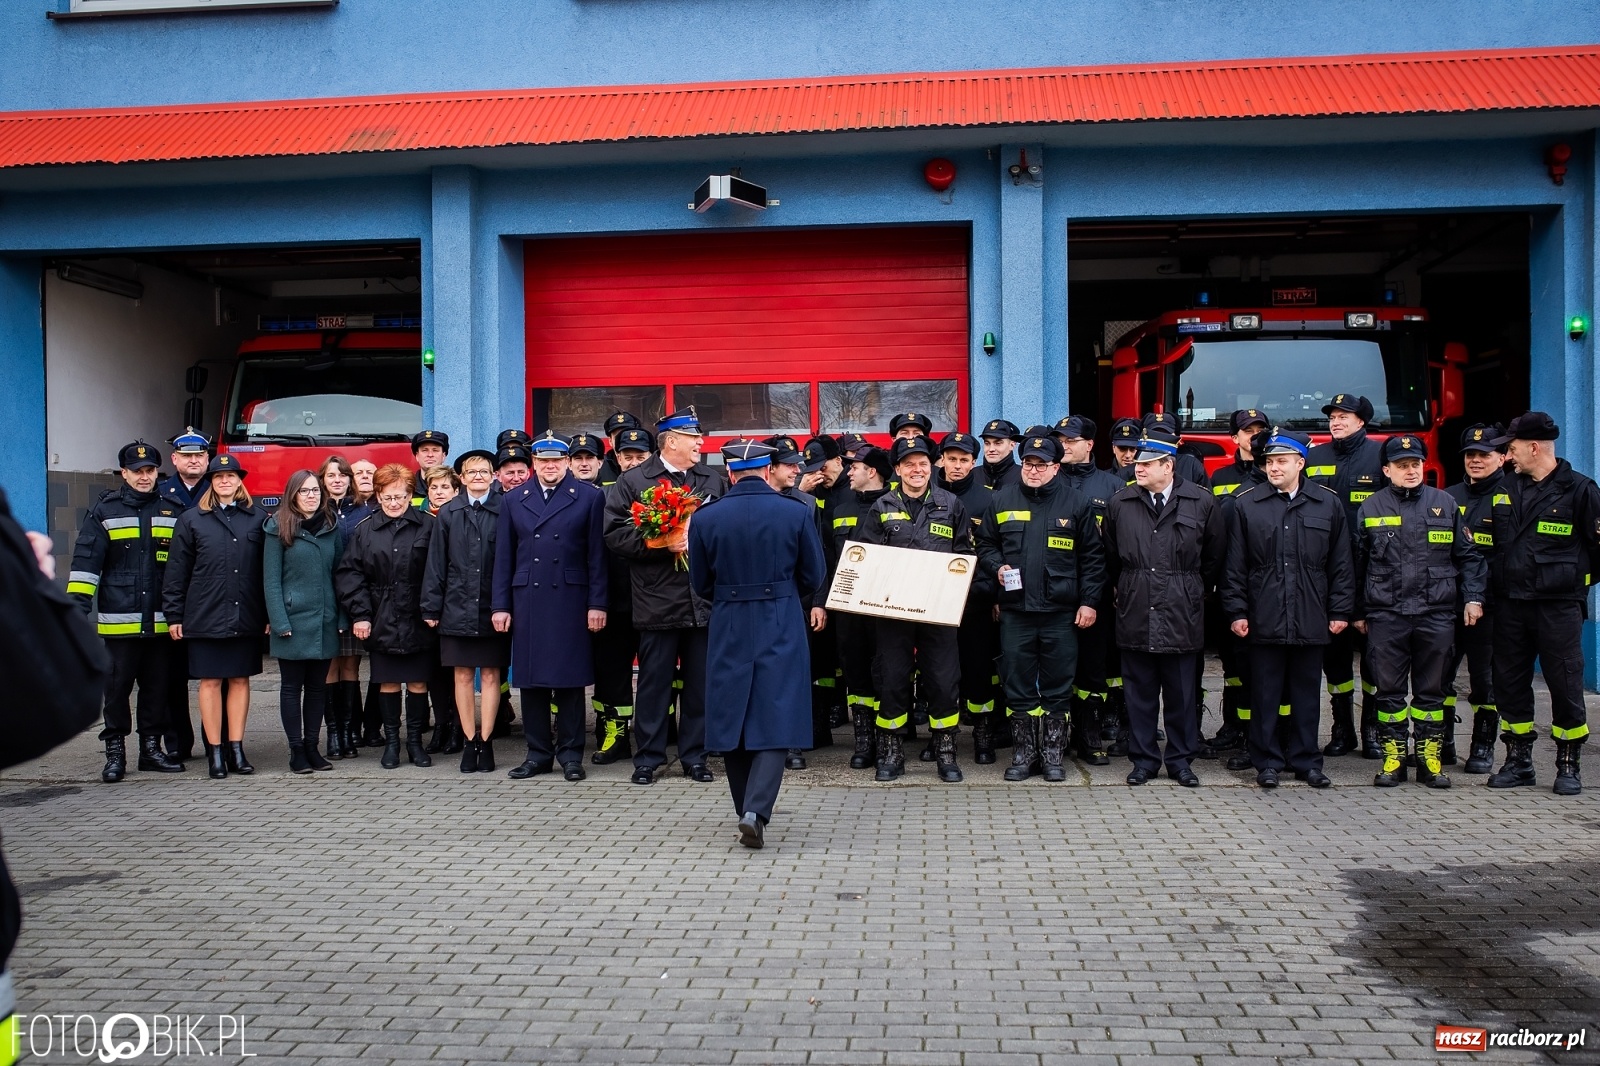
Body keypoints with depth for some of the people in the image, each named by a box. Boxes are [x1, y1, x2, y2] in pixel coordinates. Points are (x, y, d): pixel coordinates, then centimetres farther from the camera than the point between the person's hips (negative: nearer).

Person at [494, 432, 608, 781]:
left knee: (570, 679, 1)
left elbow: (597, 555, -1)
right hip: (526, 601, 3)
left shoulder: (589, 497, 3)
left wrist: (597, 604, -6)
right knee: (530, 679, 6)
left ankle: (570, 754, 11)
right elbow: (504, 557, 10)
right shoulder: (514, 501, 11)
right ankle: (538, 753, 16)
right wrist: (500, 605, 5)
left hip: (570, 600, -3)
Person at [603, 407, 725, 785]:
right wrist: (663, 545, -15)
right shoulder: (632, 481, 0)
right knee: (654, 682, 5)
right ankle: (648, 757, 16)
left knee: (700, 682, 9)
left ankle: (695, 755, 20)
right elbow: (615, 535, -8)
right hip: (658, 601, -3)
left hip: (705, 600, 3)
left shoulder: (712, 480, 11)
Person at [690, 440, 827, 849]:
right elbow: (814, 576, 2)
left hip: (728, 629, 1)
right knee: (775, 718, 1)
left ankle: (747, 812, 21)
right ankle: (757, 811, -13)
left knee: (732, 718, 12)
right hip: (782, 628, -1)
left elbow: (700, 583, 6)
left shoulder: (705, 518, -3)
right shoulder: (798, 512, -5)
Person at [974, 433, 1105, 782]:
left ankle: (1054, 755, 17)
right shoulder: (1001, 500, 6)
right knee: (1017, 687, 5)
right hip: (1015, 611, 1)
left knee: (1058, 688, 5)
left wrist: (1088, 601, -1)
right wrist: (997, 567, -4)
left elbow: (1093, 556, 3)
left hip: (1061, 613, -1)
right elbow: (984, 543, 15)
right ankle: (1023, 754, 16)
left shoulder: (1076, 503, 2)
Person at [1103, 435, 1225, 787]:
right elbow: (1110, 556, 16)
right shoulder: (1120, 503, 4)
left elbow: (1214, 557, 11)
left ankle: (1181, 760, 18)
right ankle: (1143, 759, 16)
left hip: (1182, 615, -1)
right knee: (1139, 692, 6)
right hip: (1135, 613, 1)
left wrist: (1195, 592, 13)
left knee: (1181, 694, 6)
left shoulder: (1202, 503, 1)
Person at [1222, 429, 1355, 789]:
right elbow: (1234, 566, 2)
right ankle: (1267, 762, 14)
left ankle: (1306, 760, 20)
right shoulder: (1246, 505, 2)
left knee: (1306, 693, 9)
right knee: (1265, 694, 4)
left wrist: (1340, 611, 4)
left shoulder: (1328, 505, 5)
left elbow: (1341, 564, 8)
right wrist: (1236, 611, -3)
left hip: (1310, 620, 1)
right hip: (1264, 620, -1)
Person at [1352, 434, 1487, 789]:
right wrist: (1357, 612, 9)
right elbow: (1357, 564, 9)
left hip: (1435, 615, 1)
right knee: (1389, 690, 3)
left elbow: (1468, 556, 11)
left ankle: (1429, 760, 15)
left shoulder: (1445, 503, 7)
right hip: (1385, 616, 0)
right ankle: (1392, 758, 12)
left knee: (1431, 690, 7)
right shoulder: (1370, 508, 5)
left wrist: (1473, 598, 2)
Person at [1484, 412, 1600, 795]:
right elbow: (1494, 543, 21)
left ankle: (1569, 764, 11)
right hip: (1510, 604, 5)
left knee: (1565, 684, 0)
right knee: (1510, 683, 8)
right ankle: (1519, 761, 18)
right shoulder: (1506, 489, 11)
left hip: (1558, 606, -5)